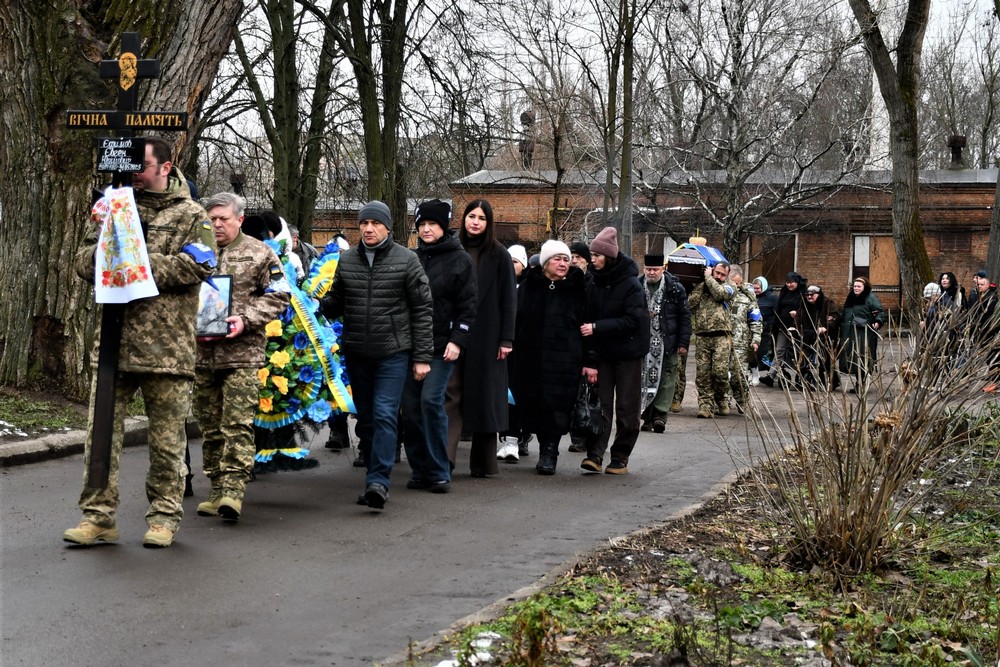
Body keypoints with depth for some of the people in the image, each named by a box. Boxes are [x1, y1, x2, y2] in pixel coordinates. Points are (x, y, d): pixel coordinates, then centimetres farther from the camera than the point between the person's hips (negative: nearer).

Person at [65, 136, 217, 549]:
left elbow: (199, 264, -10)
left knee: (166, 437, 4)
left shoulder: (190, 215, 4)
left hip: (166, 346, -4)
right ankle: (99, 515, 7)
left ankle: (164, 516, 14)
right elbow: (84, 260, 13)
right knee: (101, 431, 1)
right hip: (113, 340, 4)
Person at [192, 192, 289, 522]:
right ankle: (217, 489, 16)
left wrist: (245, 319, -12)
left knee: (238, 423, -12)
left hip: (242, 352, -4)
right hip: (202, 354, 4)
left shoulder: (260, 254, 5)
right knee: (210, 426, 8)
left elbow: (278, 296, 1)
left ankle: (233, 490, -14)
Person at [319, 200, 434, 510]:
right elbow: (336, 303, 15)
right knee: (366, 418, 11)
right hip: (356, 353, 5)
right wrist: (315, 303, -8)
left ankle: (378, 481, -17)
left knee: (385, 415, -13)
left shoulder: (406, 260, -3)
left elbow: (423, 309, -2)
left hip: (393, 353, -4)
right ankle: (375, 478, 21)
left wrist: (422, 356, -5)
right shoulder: (347, 260, 8)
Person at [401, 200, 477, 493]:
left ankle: (439, 472, -7)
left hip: (441, 347, -5)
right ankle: (420, 470, 11)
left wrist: (457, 340, -14)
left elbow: (468, 306, -5)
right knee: (410, 405, 2)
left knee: (431, 400, -15)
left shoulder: (460, 260, 0)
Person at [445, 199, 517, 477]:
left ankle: (483, 462, 13)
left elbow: (508, 299, -2)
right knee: (452, 392, -7)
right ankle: (445, 455, -13)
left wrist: (506, 338, -8)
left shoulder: (498, 255, 1)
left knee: (484, 397, 4)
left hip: (486, 336, -2)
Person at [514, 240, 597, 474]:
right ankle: (545, 450, 16)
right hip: (530, 360, 2)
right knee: (532, 406, 1)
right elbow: (515, 321, 12)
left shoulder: (578, 289, 5)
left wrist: (590, 361, -1)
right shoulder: (528, 287, 9)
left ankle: (550, 452, 1)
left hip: (564, 361, -2)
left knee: (557, 407, -8)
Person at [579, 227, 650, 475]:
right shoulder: (593, 284, 3)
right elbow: (588, 316, 7)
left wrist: (597, 328, -23)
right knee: (600, 405, -2)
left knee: (627, 408, 3)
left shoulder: (631, 284, -12)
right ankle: (595, 455, -6)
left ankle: (620, 458, 12)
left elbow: (632, 321, -18)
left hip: (628, 352, -4)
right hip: (602, 352, 4)